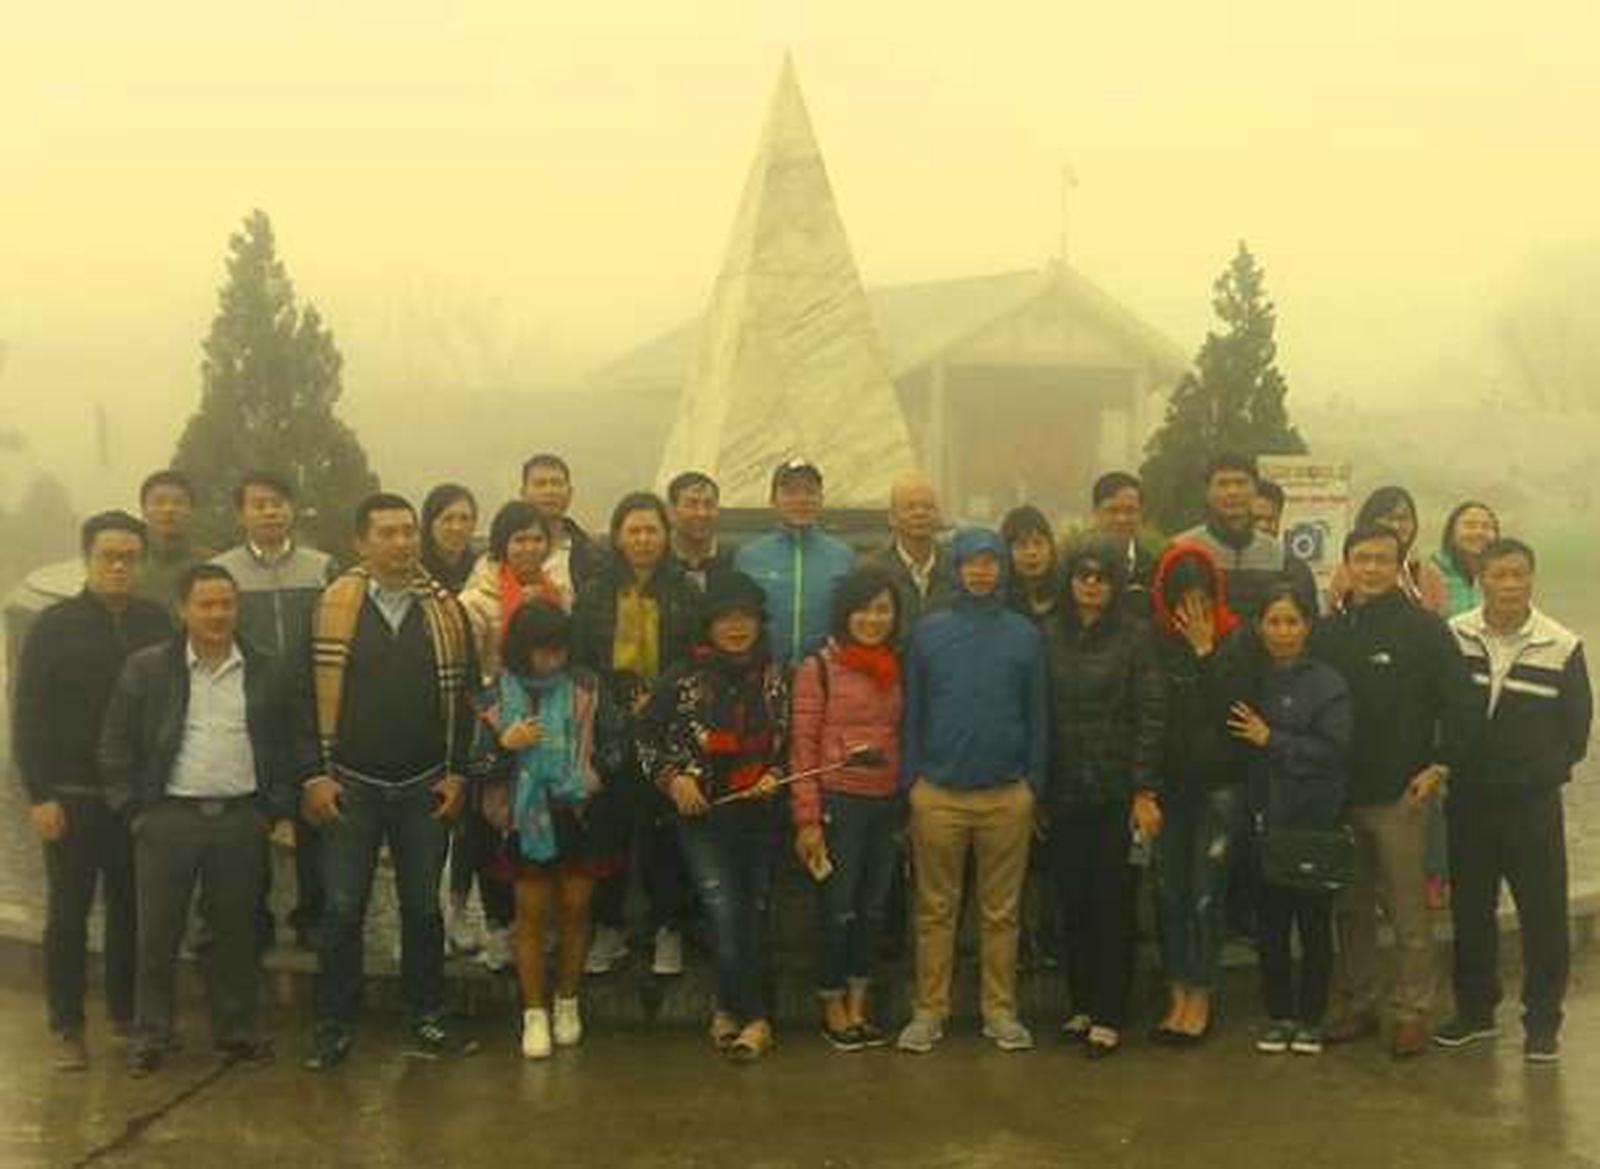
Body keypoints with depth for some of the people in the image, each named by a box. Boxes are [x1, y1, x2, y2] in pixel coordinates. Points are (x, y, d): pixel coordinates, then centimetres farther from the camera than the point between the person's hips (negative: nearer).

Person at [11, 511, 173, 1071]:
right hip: (73, 796, -2)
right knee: (68, 913, 5)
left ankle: (128, 1012, 24)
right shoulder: (55, 625, -3)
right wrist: (39, 795, -9)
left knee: (132, 908, 10)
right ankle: (67, 1026, 15)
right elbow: (27, 715, -4)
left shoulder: (157, 624, 4)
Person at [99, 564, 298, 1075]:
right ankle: (151, 1037, 17)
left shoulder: (268, 673, 6)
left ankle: (236, 1031, 20)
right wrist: (134, 810, -2)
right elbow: (116, 746, 3)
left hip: (242, 818, 1)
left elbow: (286, 748, 10)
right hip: (168, 817, -1)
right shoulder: (145, 669, 1)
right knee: (158, 933, 5)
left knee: (236, 932, 8)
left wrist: (275, 811, 3)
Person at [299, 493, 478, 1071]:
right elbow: (309, 693, -3)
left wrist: (457, 773, -1)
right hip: (350, 785, -2)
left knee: (423, 908, 10)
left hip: (425, 786, 2)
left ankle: (427, 1021, 21)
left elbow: (464, 696, 5)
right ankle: (334, 1026, 15)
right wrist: (314, 774, -8)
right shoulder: (332, 606, -2)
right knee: (342, 909, 3)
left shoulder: (446, 610, 4)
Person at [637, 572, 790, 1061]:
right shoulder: (684, 678, -3)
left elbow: (790, 741, 14)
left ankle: (729, 1010, 25)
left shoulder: (775, 678, 5)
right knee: (726, 915, -13)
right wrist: (673, 777, -8)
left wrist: (775, 775, -4)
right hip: (704, 816, -3)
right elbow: (647, 735, 4)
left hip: (761, 814, 3)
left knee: (754, 917, 8)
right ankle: (756, 1018, -2)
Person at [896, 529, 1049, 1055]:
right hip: (938, 793, 0)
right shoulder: (928, 631, 4)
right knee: (935, 909, 5)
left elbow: (1037, 716, 7)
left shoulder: (1025, 635, 5)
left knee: (1001, 911, 7)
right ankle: (930, 1010, 14)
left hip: (1007, 795, 0)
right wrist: (909, 780, 2)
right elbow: (911, 711, 6)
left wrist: (1035, 785, 3)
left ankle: (1000, 1010, 16)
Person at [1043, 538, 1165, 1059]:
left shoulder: (1136, 635, -2)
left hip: (1118, 789, -3)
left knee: (1114, 902, 0)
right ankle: (1080, 1005, 20)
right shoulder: (1050, 635, 7)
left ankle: (1109, 1016, 8)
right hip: (1065, 790, 3)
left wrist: (1146, 790, -9)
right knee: (1072, 899, 7)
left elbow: (1151, 715, -4)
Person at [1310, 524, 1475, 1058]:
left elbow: (1458, 700, -4)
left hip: (1400, 793, -4)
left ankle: (1412, 1012, 11)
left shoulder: (1424, 628, -3)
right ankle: (1355, 1005, 23)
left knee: (1408, 911, 1)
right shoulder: (1327, 632, 9)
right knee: (1350, 908, 13)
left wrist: (1440, 764, -10)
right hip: (1339, 792, 4)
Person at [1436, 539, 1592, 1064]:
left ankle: (1542, 1020, 15)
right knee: (1469, 908, 12)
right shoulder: (1452, 637, -2)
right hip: (1467, 799, 2)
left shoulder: (1562, 647, -8)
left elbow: (1577, 724, 0)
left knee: (1543, 912, 2)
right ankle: (1475, 1009, 27)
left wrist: (1549, 772, -4)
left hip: (1533, 803, -2)